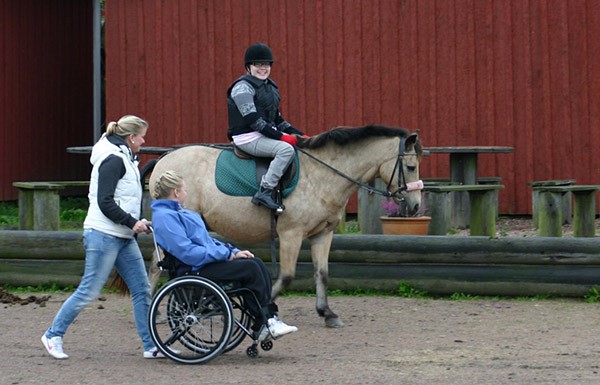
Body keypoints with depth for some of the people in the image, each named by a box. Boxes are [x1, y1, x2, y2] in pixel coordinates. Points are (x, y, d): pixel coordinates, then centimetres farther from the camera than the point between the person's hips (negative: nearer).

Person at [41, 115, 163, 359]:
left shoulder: (124, 158, 18)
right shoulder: (113, 160, -13)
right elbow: (105, 203, -20)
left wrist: (136, 223, 10)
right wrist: (132, 222, -16)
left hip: (123, 238, 10)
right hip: (104, 236, -10)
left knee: (142, 289, 5)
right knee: (89, 291, -5)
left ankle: (151, 346, 6)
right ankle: (53, 335, 8)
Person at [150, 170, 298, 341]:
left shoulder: (177, 212, 22)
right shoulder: (164, 217, -13)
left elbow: (207, 240, 26)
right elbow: (187, 252, -22)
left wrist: (233, 251, 10)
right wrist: (227, 254, -17)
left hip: (207, 261, 10)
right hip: (194, 270, -10)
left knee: (257, 263, -6)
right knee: (251, 268, -18)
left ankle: (266, 323, -11)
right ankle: (265, 323, -8)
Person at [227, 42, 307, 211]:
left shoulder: (270, 87, 17)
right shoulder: (243, 87, -11)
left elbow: (276, 118, 21)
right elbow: (253, 120, -20)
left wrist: (298, 134, 7)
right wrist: (281, 137, -23)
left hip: (268, 134, 10)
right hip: (248, 138, -10)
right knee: (286, 149, -30)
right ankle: (264, 192, -33)